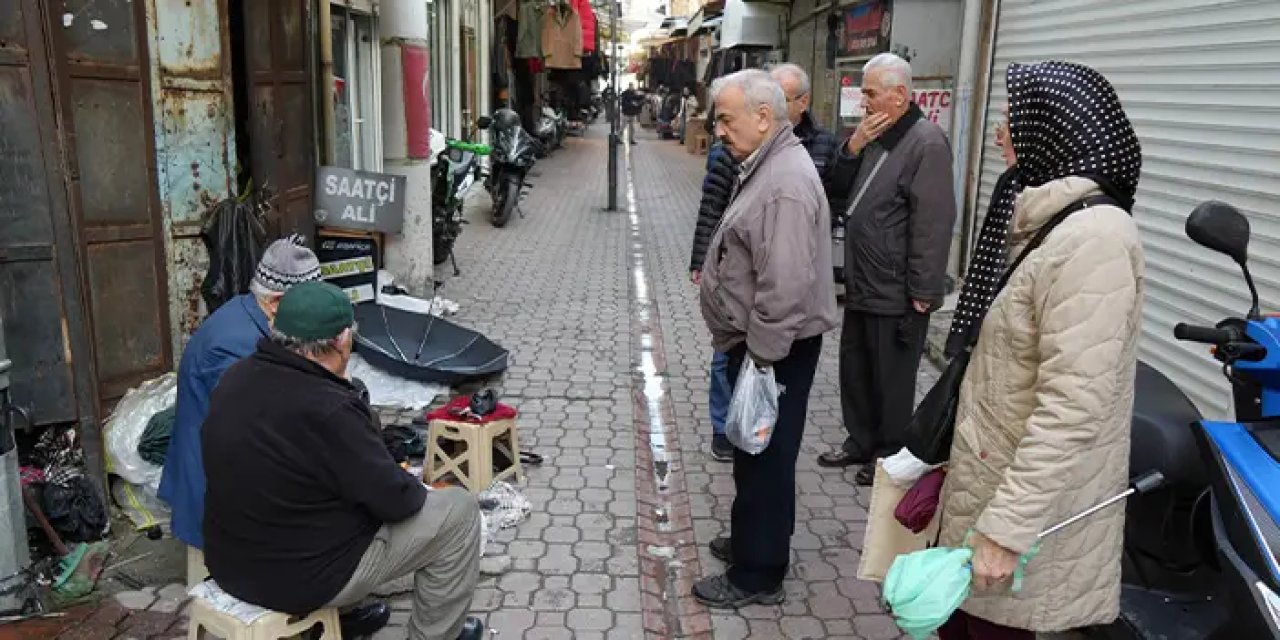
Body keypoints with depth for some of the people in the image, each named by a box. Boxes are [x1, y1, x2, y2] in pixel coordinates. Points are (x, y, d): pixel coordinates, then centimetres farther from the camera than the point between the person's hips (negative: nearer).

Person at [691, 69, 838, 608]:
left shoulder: (785, 183, -23)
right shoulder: (764, 165, 12)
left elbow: (787, 287, -29)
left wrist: (759, 358, -23)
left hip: (776, 350, -10)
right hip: (758, 342, 10)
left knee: (765, 458, 3)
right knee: (757, 453, 22)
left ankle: (757, 575, 18)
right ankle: (755, 540, 39)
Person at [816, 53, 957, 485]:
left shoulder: (926, 142, -16)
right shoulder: (875, 137, 12)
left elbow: (932, 224, -21)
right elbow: (837, 191, 12)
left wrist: (923, 292, -21)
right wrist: (853, 146, -4)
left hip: (897, 294, -9)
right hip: (861, 286, 9)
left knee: (892, 380, 6)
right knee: (855, 368, 19)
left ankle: (891, 456, 23)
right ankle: (861, 441, 36)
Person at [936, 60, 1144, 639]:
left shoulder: (1090, 238, -24)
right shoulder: (1050, 221, 9)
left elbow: (1073, 406, -28)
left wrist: (1007, 527, -26)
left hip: (1030, 493, -9)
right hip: (992, 474, 9)